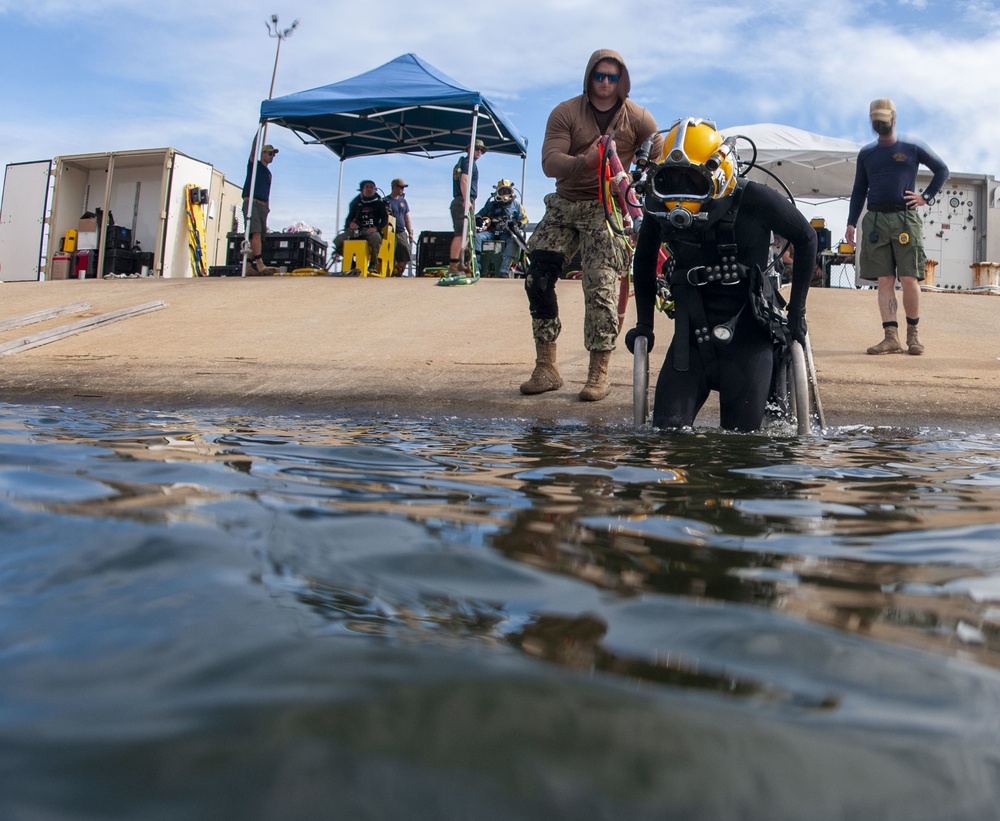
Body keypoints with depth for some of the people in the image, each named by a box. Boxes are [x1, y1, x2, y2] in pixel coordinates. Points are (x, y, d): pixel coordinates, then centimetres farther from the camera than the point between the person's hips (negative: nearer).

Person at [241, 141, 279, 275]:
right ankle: (259, 263, -35)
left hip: (263, 206, 7)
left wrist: (267, 209, 16)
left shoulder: (268, 173, 27)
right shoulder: (254, 164, 11)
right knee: (256, 232, -22)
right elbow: (254, 147, -4)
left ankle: (250, 264, 0)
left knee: (259, 236, -1)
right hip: (251, 202, -7)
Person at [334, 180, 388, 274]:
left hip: (372, 230, -4)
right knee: (338, 240, -19)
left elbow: (385, 219, 3)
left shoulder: (380, 202, 10)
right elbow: (350, 217, 20)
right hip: (356, 229, 4)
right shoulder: (356, 202, 19)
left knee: (376, 238, -41)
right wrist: (350, 224, -5)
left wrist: (376, 228, -16)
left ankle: (373, 264, -18)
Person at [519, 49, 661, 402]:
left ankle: (599, 374, -3)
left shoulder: (637, 118, 0)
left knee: (600, 289, -12)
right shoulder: (565, 112, -1)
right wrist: (583, 161, -33)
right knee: (537, 278, -6)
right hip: (565, 205, 2)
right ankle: (545, 368, 2)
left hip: (608, 210, -2)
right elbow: (549, 161, -14)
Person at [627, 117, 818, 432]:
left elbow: (806, 238, 2)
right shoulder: (659, 207, -5)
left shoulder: (753, 200, -14)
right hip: (691, 337, 3)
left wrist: (797, 310, 2)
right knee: (667, 429, -5)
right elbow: (644, 261, 14)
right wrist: (644, 324, 12)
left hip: (747, 338, -3)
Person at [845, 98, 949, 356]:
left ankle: (913, 333, 9)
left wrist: (926, 197, 3)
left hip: (905, 219, -2)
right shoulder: (866, 154, 16)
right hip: (875, 220, 2)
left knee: (910, 280, -7)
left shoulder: (913, 148, 9)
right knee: (884, 281, -3)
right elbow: (859, 191, 18)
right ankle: (891, 337, -5)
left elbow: (942, 170, 17)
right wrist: (851, 223, 8)